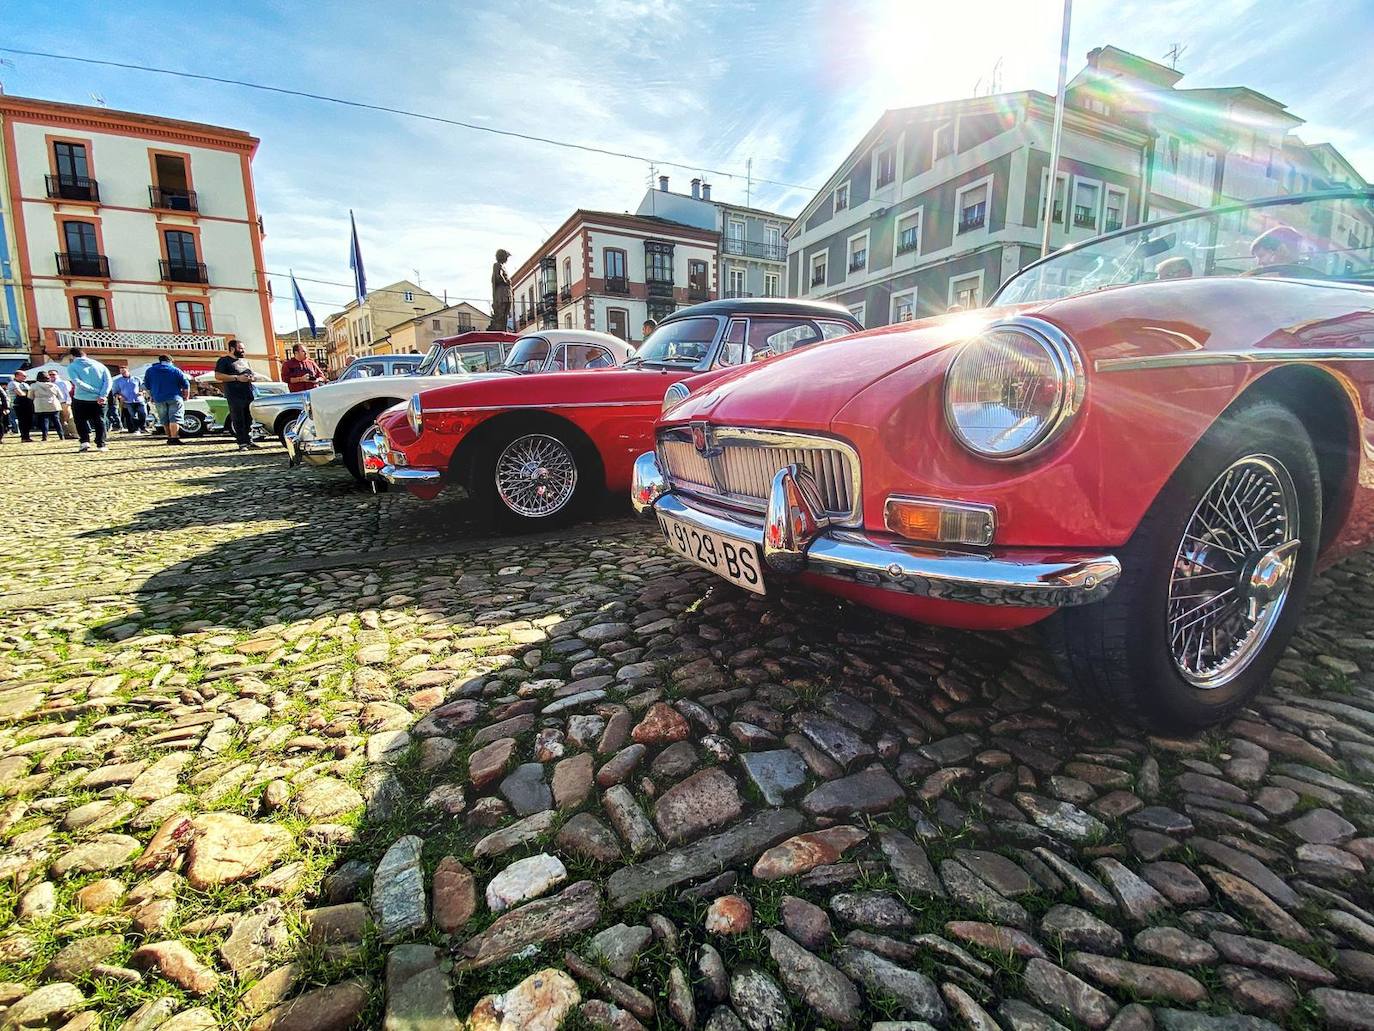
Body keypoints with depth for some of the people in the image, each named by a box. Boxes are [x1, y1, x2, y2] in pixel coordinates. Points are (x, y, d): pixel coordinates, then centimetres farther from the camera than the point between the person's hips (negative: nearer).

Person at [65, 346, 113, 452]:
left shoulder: (72, 367, 0)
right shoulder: (99, 365, 9)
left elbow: (78, 382, -16)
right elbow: (109, 381, -4)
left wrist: (95, 390, -13)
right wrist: (103, 395, -11)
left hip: (81, 399, -2)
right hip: (99, 400, 2)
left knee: (81, 421, 13)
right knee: (99, 422, 10)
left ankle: (85, 441, -2)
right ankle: (101, 444, 5)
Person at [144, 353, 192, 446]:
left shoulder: (150, 370, 10)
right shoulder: (175, 370, -1)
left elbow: (147, 386, 16)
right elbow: (186, 385, -1)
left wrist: (152, 397, 26)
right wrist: (186, 396, 10)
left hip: (158, 399, 3)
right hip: (174, 398, -3)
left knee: (165, 420, 13)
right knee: (174, 418, -9)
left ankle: (170, 438, 17)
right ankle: (174, 438, -20)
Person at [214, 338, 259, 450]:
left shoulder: (244, 361, 23)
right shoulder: (224, 360, 2)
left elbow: (254, 374, 29)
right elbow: (218, 376, -8)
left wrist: (253, 377, 4)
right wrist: (237, 378, -15)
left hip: (249, 395, 6)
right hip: (235, 396, -6)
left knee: (249, 420, 6)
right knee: (238, 421, -5)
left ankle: (249, 441, 12)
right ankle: (242, 443, -5)